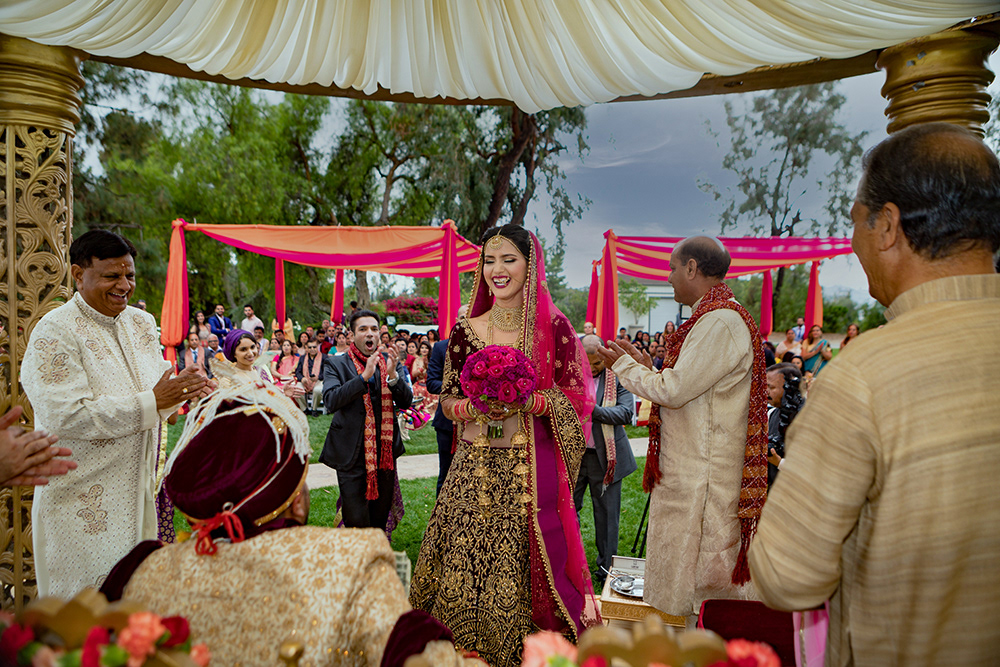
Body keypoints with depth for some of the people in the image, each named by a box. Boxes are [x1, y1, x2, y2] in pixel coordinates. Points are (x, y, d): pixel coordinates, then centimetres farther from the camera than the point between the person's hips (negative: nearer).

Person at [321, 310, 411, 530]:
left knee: (380, 518, 15)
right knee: (356, 521, -2)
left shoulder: (390, 362, 6)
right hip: (351, 453, -3)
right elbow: (331, 401, -16)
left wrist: (392, 374, -18)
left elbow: (406, 402, -1)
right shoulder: (336, 364, -2)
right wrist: (364, 376, -23)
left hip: (385, 451, 3)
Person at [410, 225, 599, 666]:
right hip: (476, 464, 3)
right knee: (466, 562, 5)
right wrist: (474, 406, -11)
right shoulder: (466, 330, 7)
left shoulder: (554, 327, 0)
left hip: (532, 465, -2)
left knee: (521, 564, 0)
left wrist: (527, 402, -16)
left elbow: (576, 397, -1)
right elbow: (447, 398, 9)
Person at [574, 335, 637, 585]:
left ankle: (606, 567, 24)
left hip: (605, 456, -2)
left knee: (607, 512, 9)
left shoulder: (618, 375, -4)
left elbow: (627, 413, -13)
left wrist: (594, 410, -26)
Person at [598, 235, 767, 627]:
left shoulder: (720, 322, -19)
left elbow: (674, 390, -21)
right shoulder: (712, 318, 13)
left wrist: (625, 366, -7)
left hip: (701, 474, -10)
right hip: (689, 467, 10)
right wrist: (648, 366, 14)